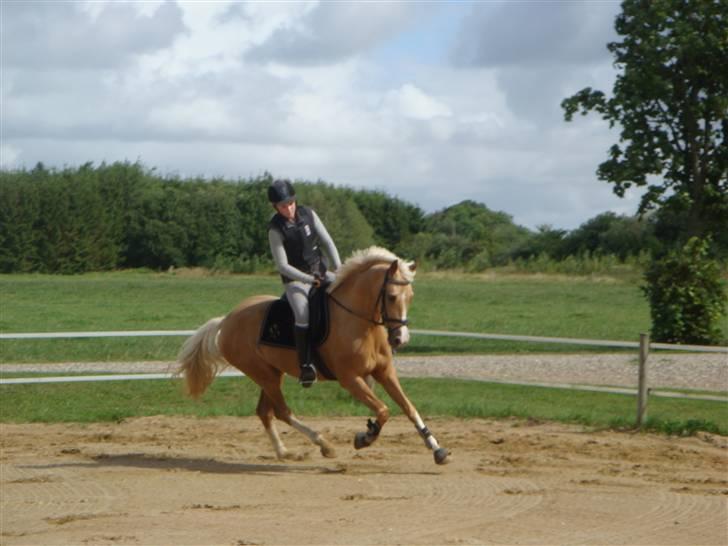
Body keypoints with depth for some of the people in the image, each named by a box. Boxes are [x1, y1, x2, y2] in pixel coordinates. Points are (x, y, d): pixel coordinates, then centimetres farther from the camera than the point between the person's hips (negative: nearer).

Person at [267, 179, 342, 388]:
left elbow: (327, 242, 4)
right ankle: (305, 366, -26)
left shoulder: (308, 214, -1)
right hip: (296, 279, -6)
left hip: (321, 271, 6)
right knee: (303, 316, -29)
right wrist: (309, 279, -22)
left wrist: (338, 268, -8)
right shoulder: (276, 230, -13)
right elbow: (282, 265, -15)